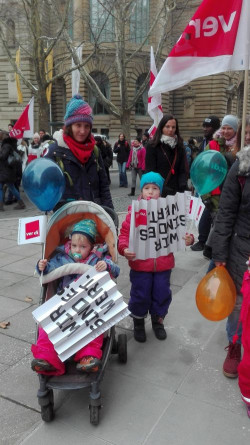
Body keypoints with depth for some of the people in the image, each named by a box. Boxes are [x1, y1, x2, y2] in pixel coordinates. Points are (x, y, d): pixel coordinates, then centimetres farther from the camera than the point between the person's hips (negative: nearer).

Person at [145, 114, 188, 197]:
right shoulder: (152, 146, 0)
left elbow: (183, 170, 7)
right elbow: (150, 171, -5)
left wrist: (183, 187, -11)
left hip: (176, 192, 3)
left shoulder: (179, 147, 12)